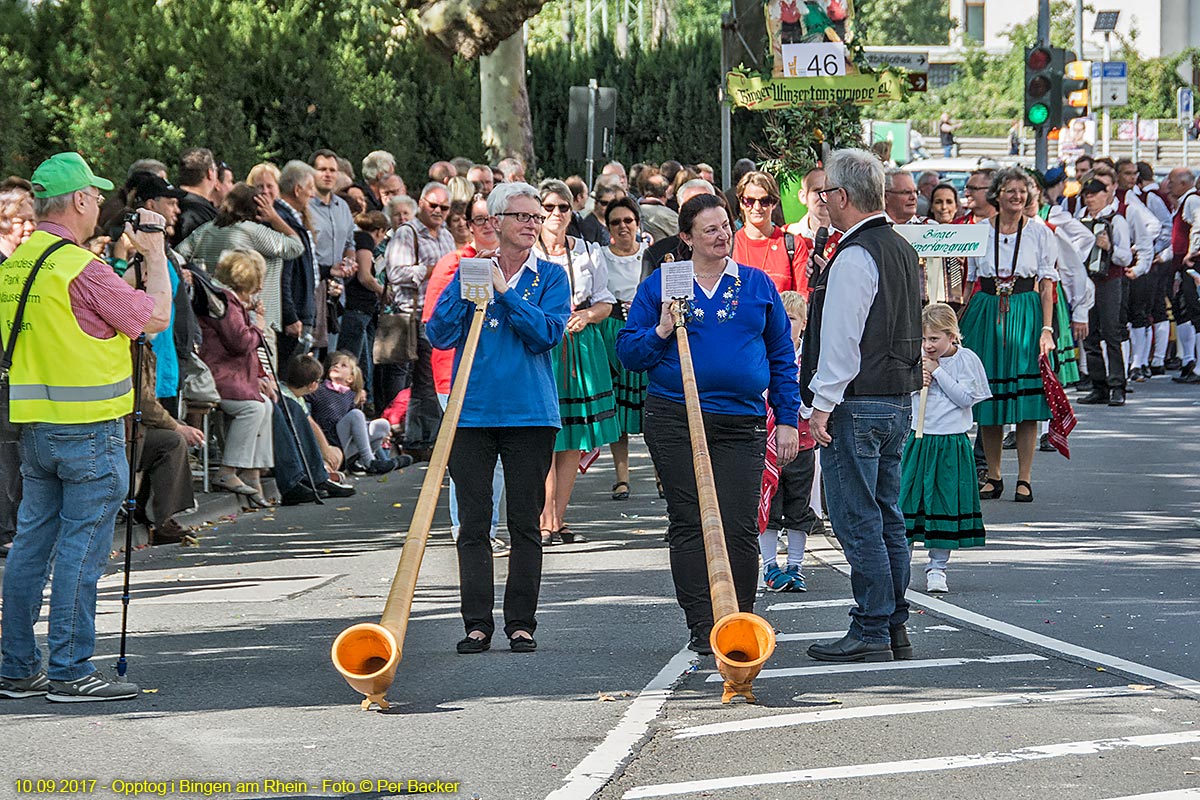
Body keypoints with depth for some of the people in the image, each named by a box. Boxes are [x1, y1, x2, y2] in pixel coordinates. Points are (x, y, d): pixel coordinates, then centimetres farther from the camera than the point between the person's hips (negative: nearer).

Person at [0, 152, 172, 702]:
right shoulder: (81, 268, -17)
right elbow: (155, 317, -11)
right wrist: (155, 254, 2)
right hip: (88, 427, -8)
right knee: (81, 550, -3)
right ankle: (69, 672, -1)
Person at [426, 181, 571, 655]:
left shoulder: (549, 277, 5)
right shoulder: (468, 273, 9)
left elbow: (548, 334, -10)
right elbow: (439, 335, 0)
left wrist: (505, 292, -12)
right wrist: (466, 291, -10)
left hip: (530, 414, -1)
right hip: (472, 412, 1)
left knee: (525, 523, 2)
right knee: (473, 523, 0)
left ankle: (521, 622, 8)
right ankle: (477, 623, 4)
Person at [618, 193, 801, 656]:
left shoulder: (757, 286, 12)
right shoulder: (659, 287, 7)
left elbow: (782, 357, 14)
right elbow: (628, 353, 7)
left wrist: (788, 421, 8)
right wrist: (661, 331, -12)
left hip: (741, 422, 1)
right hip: (675, 421, 0)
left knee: (739, 527, -5)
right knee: (689, 524, 1)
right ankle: (702, 628, 5)